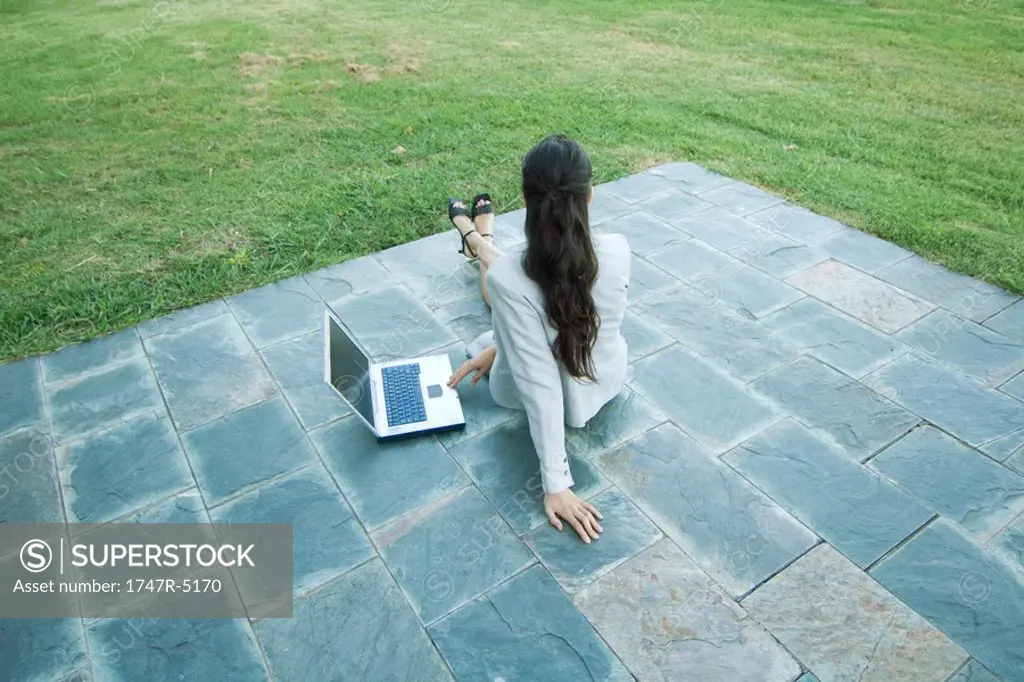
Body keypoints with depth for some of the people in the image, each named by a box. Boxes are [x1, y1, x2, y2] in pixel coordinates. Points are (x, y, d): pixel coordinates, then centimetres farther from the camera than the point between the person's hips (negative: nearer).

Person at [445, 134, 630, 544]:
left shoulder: (509, 278, -37)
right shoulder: (618, 251, -25)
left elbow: (539, 384, -33)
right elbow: (571, 307, -7)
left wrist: (555, 483, -25)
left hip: (550, 396, -2)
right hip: (608, 382, 3)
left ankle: (477, 242, 61)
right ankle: (480, 240, 61)